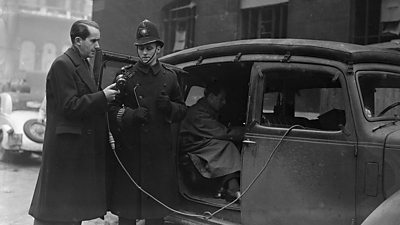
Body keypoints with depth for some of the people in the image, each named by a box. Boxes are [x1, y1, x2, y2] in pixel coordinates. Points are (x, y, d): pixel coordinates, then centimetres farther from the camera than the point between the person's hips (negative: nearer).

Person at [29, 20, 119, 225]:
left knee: (75, 206, 14)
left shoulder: (83, 64, 15)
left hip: (82, 144, 9)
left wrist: (107, 95, 4)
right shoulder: (62, 65, -14)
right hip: (66, 146, -9)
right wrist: (102, 97, -18)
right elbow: (69, 106, -20)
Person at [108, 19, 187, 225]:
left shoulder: (169, 76, 8)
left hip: (160, 153, 2)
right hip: (130, 152, -2)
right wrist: (131, 115, -18)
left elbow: (182, 110, 13)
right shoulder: (126, 75, 2)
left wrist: (169, 107, -8)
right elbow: (111, 110, 0)